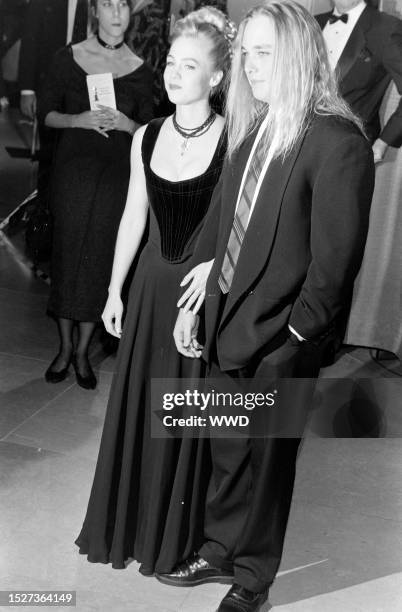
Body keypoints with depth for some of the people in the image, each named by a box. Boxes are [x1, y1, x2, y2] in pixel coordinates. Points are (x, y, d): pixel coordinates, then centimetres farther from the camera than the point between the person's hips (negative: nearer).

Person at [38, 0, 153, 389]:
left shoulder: (139, 70, 5)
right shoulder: (69, 58, 3)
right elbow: (47, 113, 5)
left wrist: (126, 123, -11)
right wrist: (79, 119, -14)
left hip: (116, 173, 1)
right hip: (73, 169, 0)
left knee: (100, 259, 1)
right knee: (67, 254, 1)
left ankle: (83, 351, 15)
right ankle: (65, 347, 17)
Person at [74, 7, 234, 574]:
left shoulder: (232, 141, -12)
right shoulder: (147, 137, 3)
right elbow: (134, 217, 10)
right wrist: (115, 290, 11)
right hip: (152, 284, 5)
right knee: (137, 404, 13)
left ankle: (179, 534, 29)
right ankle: (127, 522, 34)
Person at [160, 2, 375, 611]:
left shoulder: (338, 142, -18)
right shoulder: (251, 128, 5)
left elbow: (335, 259, -18)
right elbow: (219, 218, 9)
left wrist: (293, 336, -14)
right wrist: (193, 302, 5)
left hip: (279, 337, -6)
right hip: (227, 321, 6)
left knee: (267, 457, 12)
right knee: (227, 448, 20)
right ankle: (220, 551, 42)